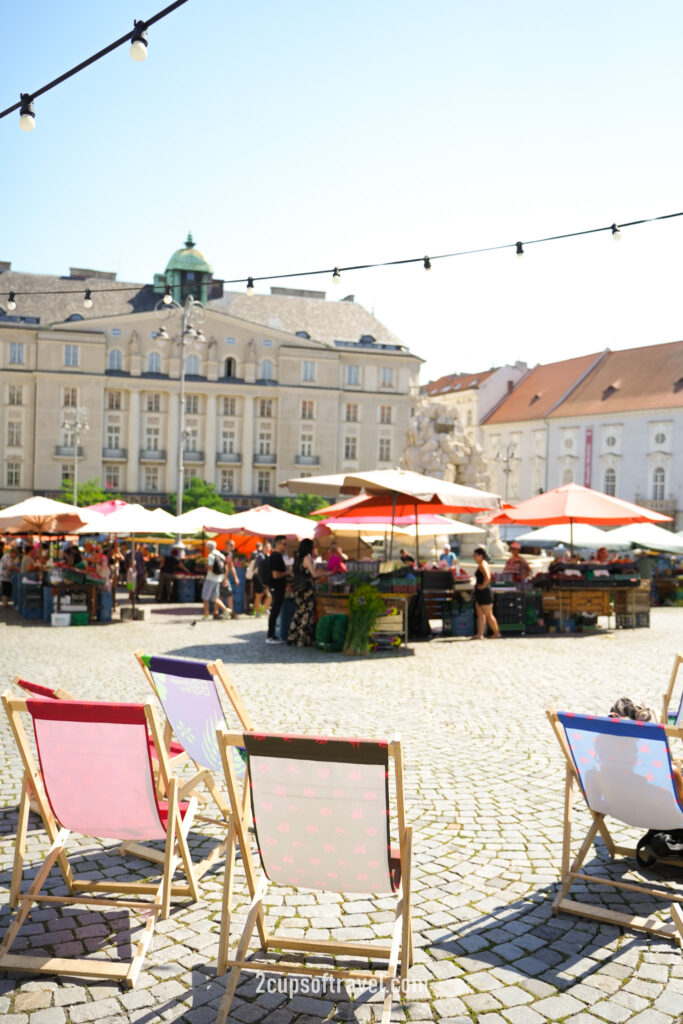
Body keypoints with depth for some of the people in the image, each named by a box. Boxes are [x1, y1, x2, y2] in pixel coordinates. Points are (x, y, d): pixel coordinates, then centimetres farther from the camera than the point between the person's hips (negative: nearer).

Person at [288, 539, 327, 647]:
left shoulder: (298, 557, 14)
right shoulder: (307, 558, -11)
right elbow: (314, 574, -12)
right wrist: (327, 572, -1)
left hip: (298, 588, 8)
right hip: (306, 588, -8)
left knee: (299, 612, 12)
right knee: (307, 613, -3)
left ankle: (292, 638, 14)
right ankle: (304, 640, -2)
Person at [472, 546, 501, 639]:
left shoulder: (483, 564, -15)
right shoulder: (480, 565, 16)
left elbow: (487, 577, -29)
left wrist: (482, 586, -19)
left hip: (484, 592, -11)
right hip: (479, 593, 11)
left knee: (488, 615, -2)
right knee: (480, 615, 8)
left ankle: (496, 633, 8)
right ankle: (480, 634, 8)